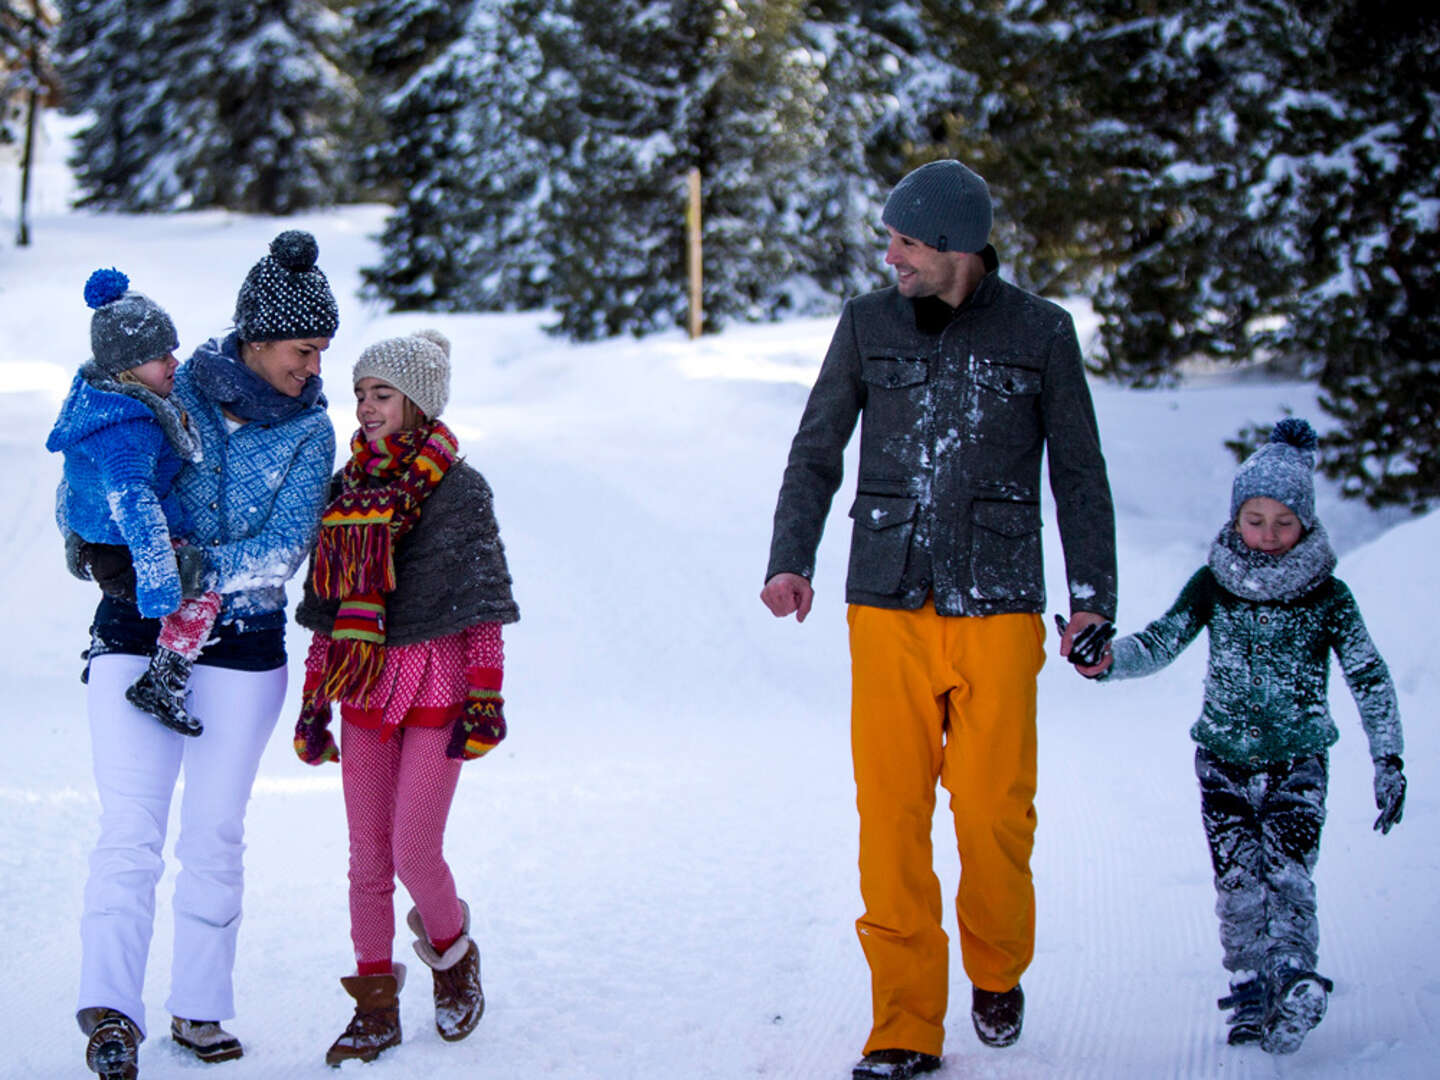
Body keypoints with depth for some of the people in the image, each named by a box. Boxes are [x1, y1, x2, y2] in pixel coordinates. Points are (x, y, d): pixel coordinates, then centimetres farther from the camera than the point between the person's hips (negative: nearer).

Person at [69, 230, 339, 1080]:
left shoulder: (311, 431, 1)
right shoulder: (165, 394, -1)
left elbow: (284, 548, -9)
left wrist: (197, 577, -22)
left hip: (241, 651, 2)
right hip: (135, 637, -1)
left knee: (215, 835, 8)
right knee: (130, 830, -11)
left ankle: (201, 1008, 18)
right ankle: (110, 1010, -15)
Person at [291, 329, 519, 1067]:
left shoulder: (458, 489, -5)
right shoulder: (346, 489, 9)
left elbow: (485, 605, -5)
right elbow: (327, 607, 12)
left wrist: (484, 699, -10)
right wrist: (313, 702, 11)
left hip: (436, 684, -5)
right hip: (365, 687, 5)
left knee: (413, 851, -8)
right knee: (367, 854, 4)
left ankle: (452, 952, 21)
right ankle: (376, 1004, 13)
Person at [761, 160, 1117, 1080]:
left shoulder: (1040, 332, 4)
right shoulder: (868, 324, 7)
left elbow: (1080, 476, 9)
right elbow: (817, 451, 13)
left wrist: (1093, 597, 2)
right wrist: (792, 558, -1)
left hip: (997, 609, -1)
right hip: (888, 608, 1)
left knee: (995, 813, -3)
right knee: (891, 816, -4)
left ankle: (997, 972, 26)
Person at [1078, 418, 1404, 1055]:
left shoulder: (1328, 597, -2)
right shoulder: (1213, 585, 1)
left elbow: (1369, 677, -3)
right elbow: (1161, 643, -4)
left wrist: (1388, 758, -11)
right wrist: (1108, 661, -24)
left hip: (1297, 763, -2)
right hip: (1224, 761, 2)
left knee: (1286, 869, -18)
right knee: (1237, 881, -4)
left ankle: (1294, 976, -29)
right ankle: (1251, 992, 6)